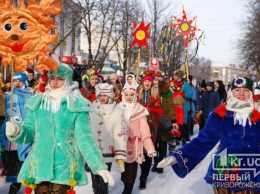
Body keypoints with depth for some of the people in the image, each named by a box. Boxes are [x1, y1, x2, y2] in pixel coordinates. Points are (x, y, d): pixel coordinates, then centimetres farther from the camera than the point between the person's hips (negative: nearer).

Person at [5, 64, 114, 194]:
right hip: (39, 167, 3)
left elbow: (85, 137, -7)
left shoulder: (78, 105, -4)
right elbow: (29, 132, 9)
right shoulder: (36, 102, 7)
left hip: (65, 168, -3)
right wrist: (17, 131, -15)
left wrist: (99, 166, -14)